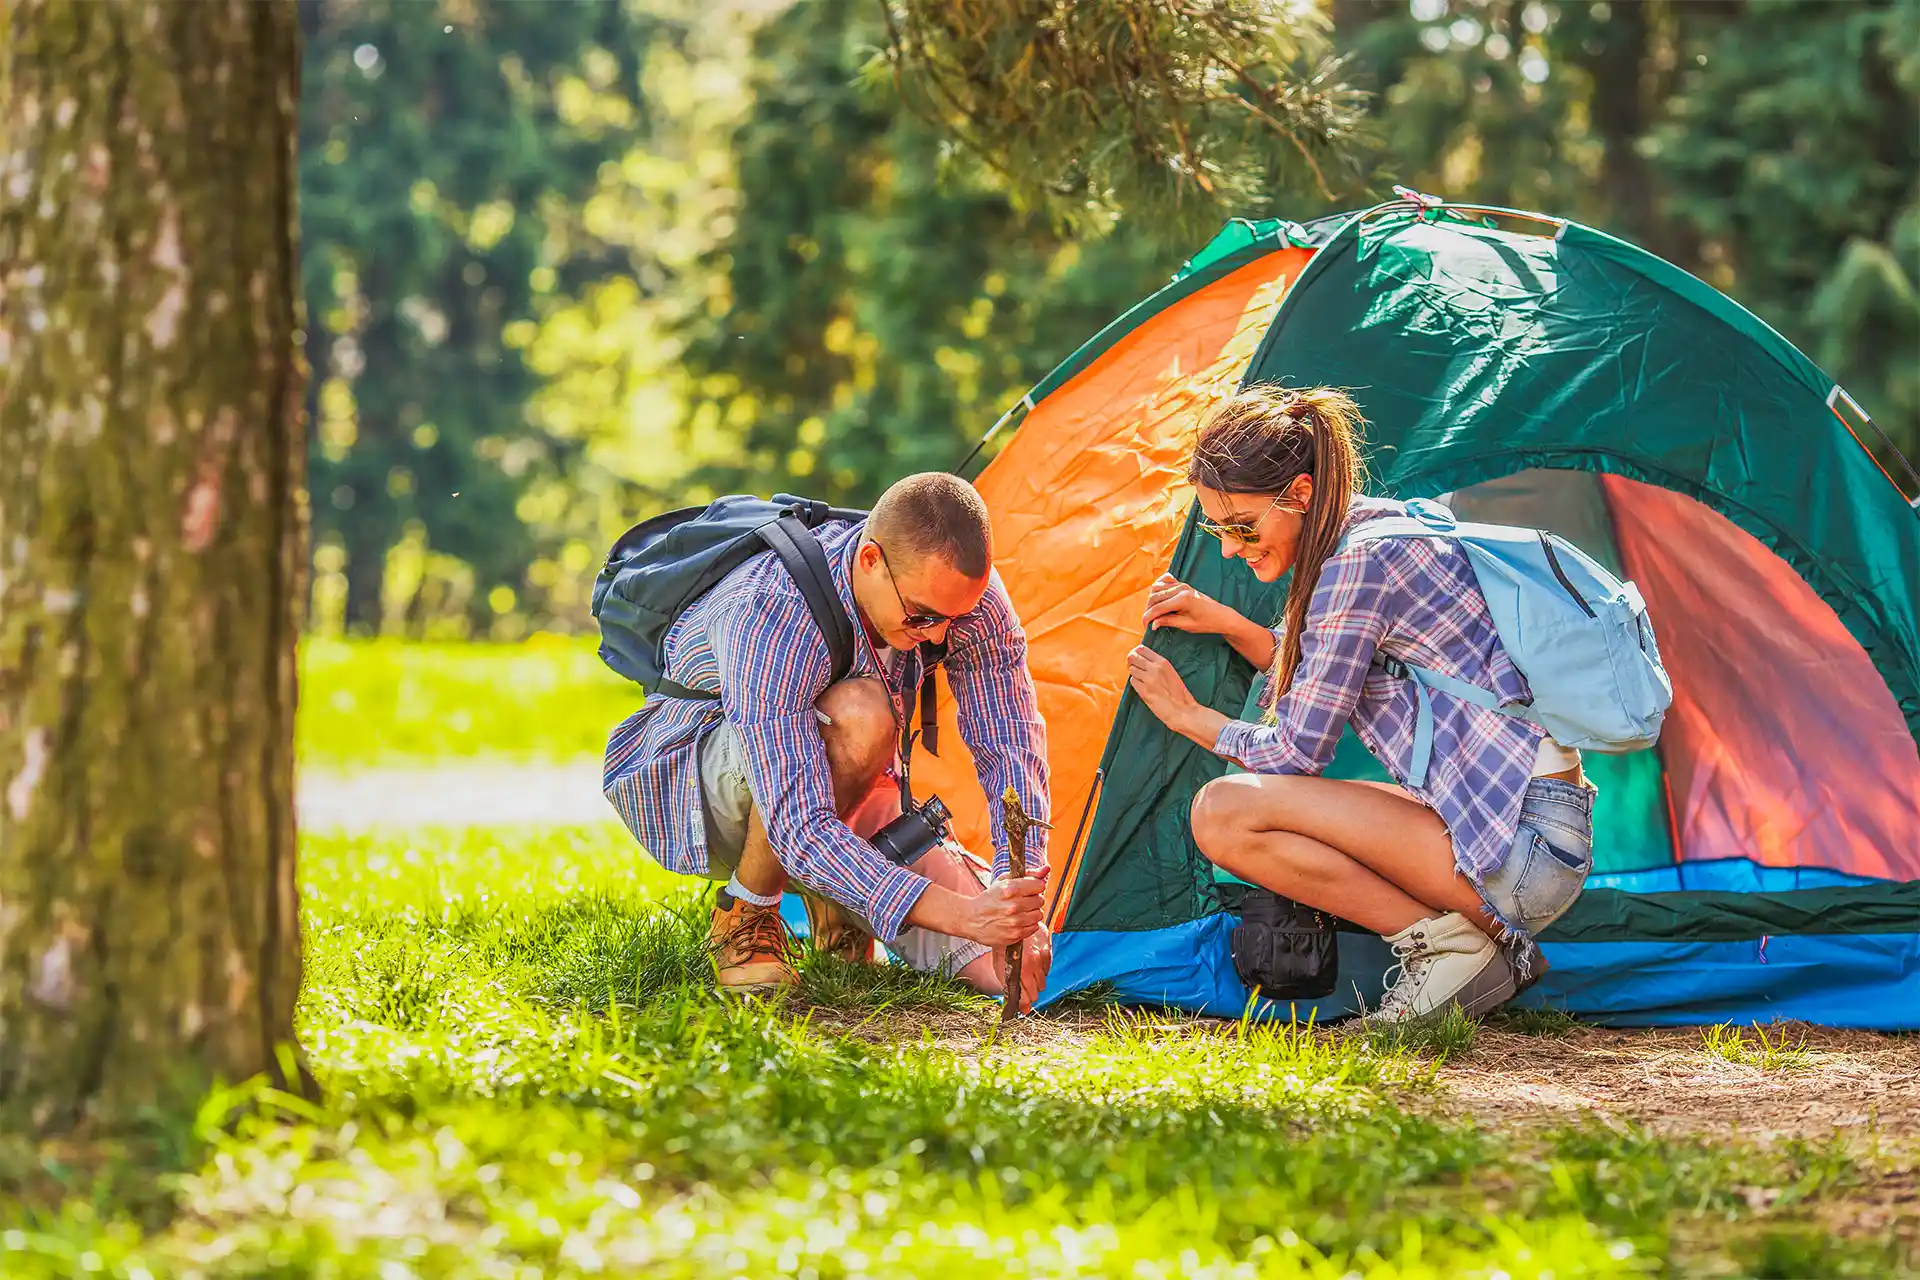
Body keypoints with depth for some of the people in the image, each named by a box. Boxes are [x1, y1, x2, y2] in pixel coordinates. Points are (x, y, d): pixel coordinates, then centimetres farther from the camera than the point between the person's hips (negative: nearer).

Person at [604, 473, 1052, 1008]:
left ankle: (833, 896, 16)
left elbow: (1013, 749, -13)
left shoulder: (964, 589, -21)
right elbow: (800, 830, -44)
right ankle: (745, 914, -17)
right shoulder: (770, 619, -39)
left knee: (1017, 964, -12)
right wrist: (958, 913, -52)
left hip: (841, 788, 6)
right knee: (856, 716, -40)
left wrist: (1021, 895, -28)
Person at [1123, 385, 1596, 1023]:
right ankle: (1495, 947, 10)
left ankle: (1445, 943, -10)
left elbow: (1297, 751, -9)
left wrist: (1189, 716, 6)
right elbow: (1319, 682, 29)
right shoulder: (1384, 525, 14)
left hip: (1525, 841, -10)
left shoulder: (1359, 563, -15)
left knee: (1224, 813, -15)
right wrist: (1226, 624, 17)